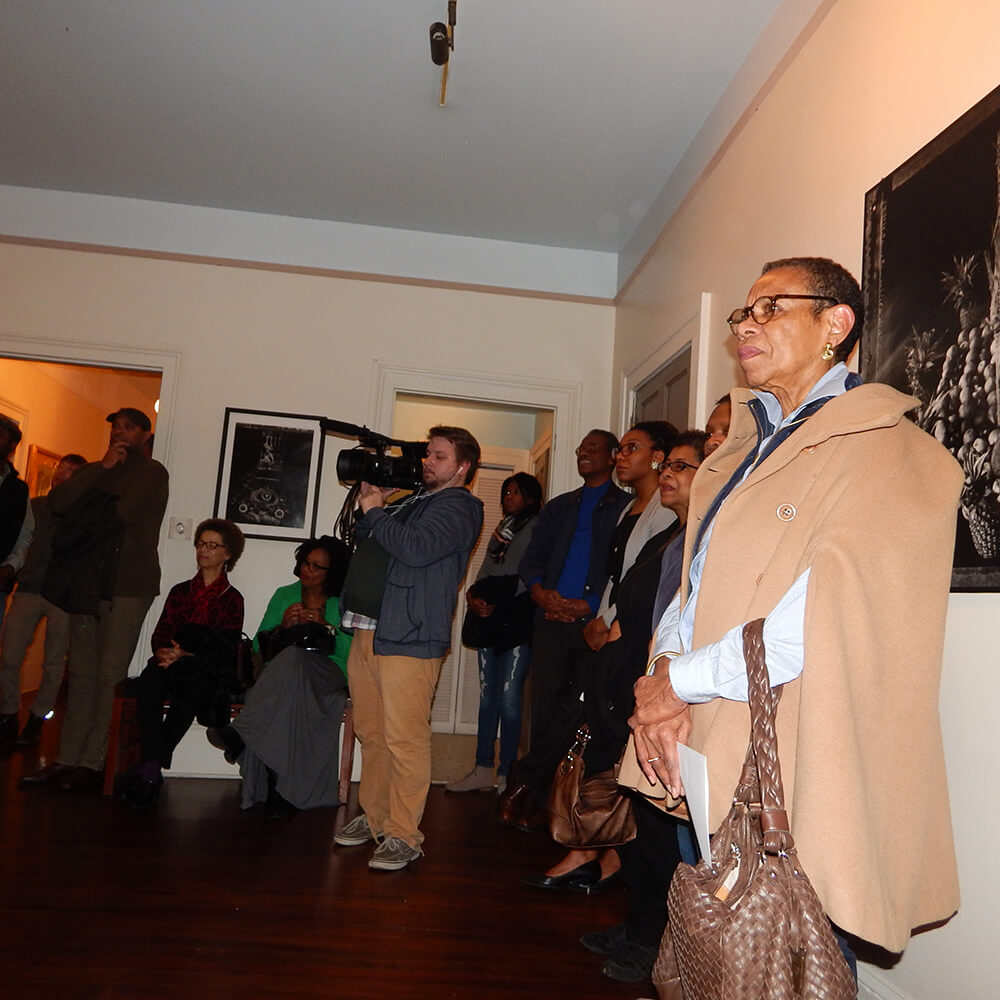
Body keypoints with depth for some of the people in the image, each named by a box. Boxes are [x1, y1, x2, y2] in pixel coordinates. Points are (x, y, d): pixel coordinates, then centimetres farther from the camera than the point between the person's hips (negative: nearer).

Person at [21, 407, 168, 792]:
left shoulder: (152, 473, 4)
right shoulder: (95, 469, 21)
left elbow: (128, 511, -12)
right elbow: (57, 502, 3)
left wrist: (90, 507, 3)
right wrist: (102, 468, -2)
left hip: (127, 583, -6)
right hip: (87, 581, 6)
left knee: (109, 673, -8)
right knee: (82, 671, 7)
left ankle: (92, 761, -4)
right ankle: (68, 757, 11)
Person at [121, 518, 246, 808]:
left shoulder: (232, 599, 11)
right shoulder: (180, 591, 23)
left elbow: (225, 650, 0)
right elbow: (160, 634, 13)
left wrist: (187, 657, -15)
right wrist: (163, 652, -10)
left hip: (206, 674, -3)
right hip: (170, 664, 3)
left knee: (192, 688, -37)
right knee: (148, 683, -32)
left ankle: (150, 768, -36)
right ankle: (152, 768, -38)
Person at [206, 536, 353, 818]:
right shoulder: (284, 595, 20)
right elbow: (259, 646, 14)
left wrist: (326, 626, -11)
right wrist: (282, 626, -4)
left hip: (327, 676, -2)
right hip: (281, 675, 3)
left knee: (293, 657, -39)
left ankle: (241, 731, -39)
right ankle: (279, 787, -39)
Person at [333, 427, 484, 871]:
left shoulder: (458, 506, -3)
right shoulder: (410, 501, 23)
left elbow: (417, 549, -20)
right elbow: (363, 541, 26)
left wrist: (375, 512, -7)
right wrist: (370, 503, 10)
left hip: (408, 637, -9)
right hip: (367, 632, 9)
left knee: (404, 739, -7)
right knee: (371, 733, 14)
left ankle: (403, 836, 2)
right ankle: (373, 817, 27)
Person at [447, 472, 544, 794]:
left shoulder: (537, 526, 1)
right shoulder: (500, 529, 24)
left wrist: (497, 603, -9)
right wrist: (473, 596, 3)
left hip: (517, 619, -7)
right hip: (488, 619, 7)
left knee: (509, 698, -9)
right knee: (488, 695, 7)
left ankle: (506, 773, -1)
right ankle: (483, 770, 12)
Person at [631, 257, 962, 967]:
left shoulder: (889, 453, -10)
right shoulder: (742, 452, 16)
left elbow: (825, 618, -23)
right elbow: (693, 588, 12)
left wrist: (684, 679, -15)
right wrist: (663, 666, -7)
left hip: (793, 773, -7)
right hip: (700, 764, 8)